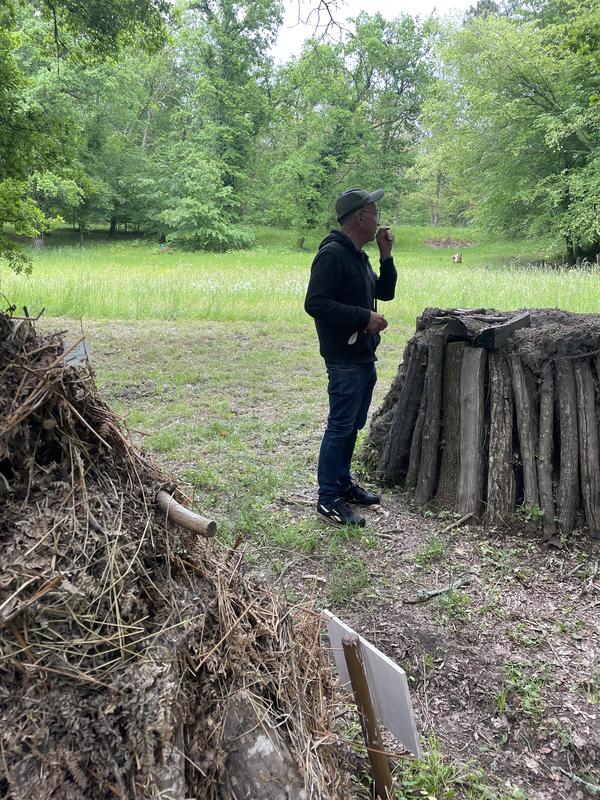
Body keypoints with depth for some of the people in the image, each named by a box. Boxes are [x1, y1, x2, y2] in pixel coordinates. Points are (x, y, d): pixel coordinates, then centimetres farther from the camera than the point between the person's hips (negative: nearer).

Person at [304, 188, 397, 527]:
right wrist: (364, 317, -23)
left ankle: (343, 483, 31)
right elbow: (315, 303, -24)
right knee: (340, 427, -3)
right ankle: (329, 498, 7)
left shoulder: (359, 256, 14)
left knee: (353, 425, 17)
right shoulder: (333, 254, -16)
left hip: (364, 356, 10)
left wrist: (387, 255, 8)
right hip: (345, 359, -10)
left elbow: (386, 292, 21)